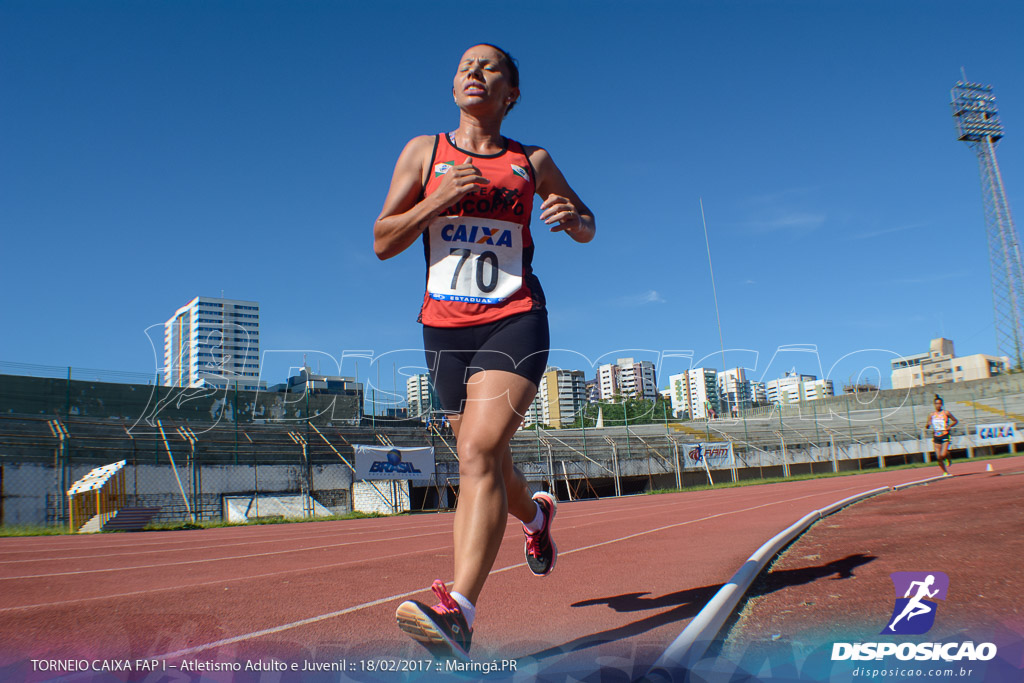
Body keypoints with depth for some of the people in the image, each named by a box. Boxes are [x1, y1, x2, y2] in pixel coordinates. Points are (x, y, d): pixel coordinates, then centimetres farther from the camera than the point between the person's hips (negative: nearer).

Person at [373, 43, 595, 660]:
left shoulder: (532, 162, 10)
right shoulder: (424, 152, 10)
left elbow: (586, 227, 21)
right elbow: (383, 243, 5)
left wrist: (571, 217, -4)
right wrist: (438, 199, -12)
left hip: (515, 321, -2)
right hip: (445, 326, 3)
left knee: (479, 451, -23)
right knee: (488, 465, 13)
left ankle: (459, 614, -29)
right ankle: (537, 513, 47)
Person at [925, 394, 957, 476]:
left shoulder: (946, 413, 0)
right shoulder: (931, 415, 7)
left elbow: (955, 421, 11)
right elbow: (928, 426, 13)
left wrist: (949, 426, -5)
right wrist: (927, 425, -11)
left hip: (945, 436, -3)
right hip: (936, 437, 3)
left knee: (943, 455, -19)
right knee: (938, 457, 1)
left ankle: (949, 459, 17)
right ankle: (945, 472, 20)